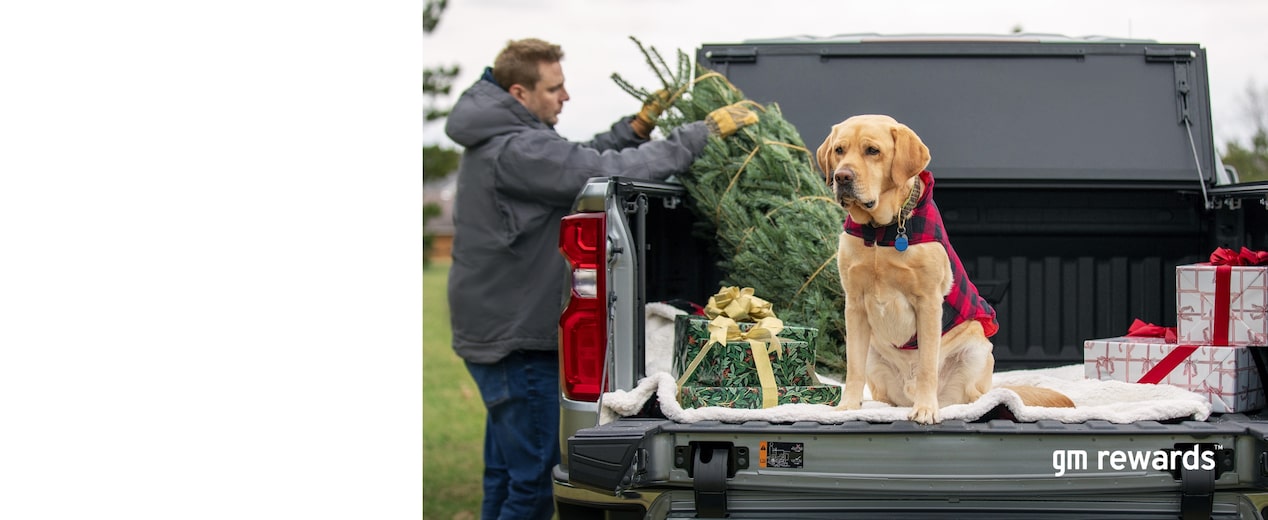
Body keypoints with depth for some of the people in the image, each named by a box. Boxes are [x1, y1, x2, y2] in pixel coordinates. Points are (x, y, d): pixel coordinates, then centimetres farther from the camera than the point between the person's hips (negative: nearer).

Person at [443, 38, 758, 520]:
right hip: (515, 339, -11)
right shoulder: (516, 151, -22)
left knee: (506, 474, 18)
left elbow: (580, 161, 16)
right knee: (533, 481, -7)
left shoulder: (498, 140, 12)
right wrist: (701, 133, -21)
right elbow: (607, 172, -26)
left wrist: (637, 127, 2)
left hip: (492, 330, 11)